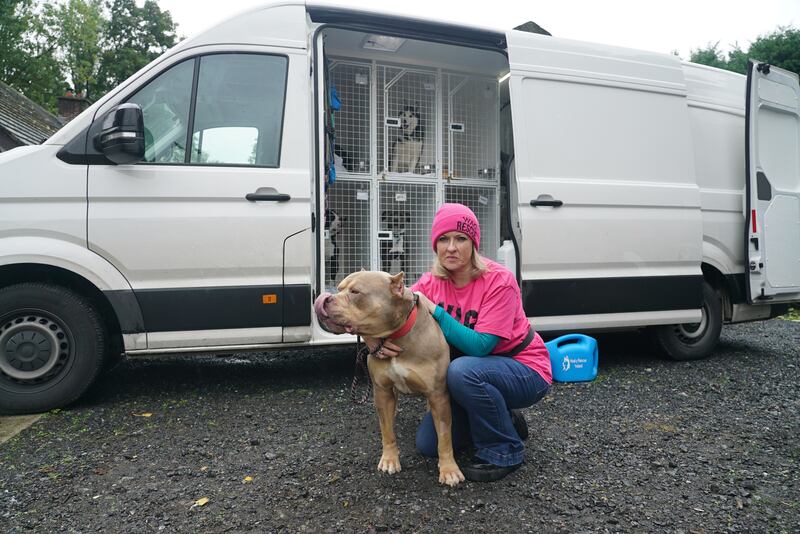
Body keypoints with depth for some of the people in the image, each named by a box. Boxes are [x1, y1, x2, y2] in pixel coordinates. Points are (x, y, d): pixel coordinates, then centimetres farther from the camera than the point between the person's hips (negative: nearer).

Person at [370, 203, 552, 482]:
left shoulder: (499, 281, -24)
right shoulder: (432, 282, -8)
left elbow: (480, 346, -30)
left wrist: (434, 310, -33)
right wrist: (382, 342, -37)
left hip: (525, 370, -6)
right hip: (477, 369, 6)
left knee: (462, 370, -36)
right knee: (428, 444, -1)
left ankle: (504, 451, -12)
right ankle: (505, 421, 18)